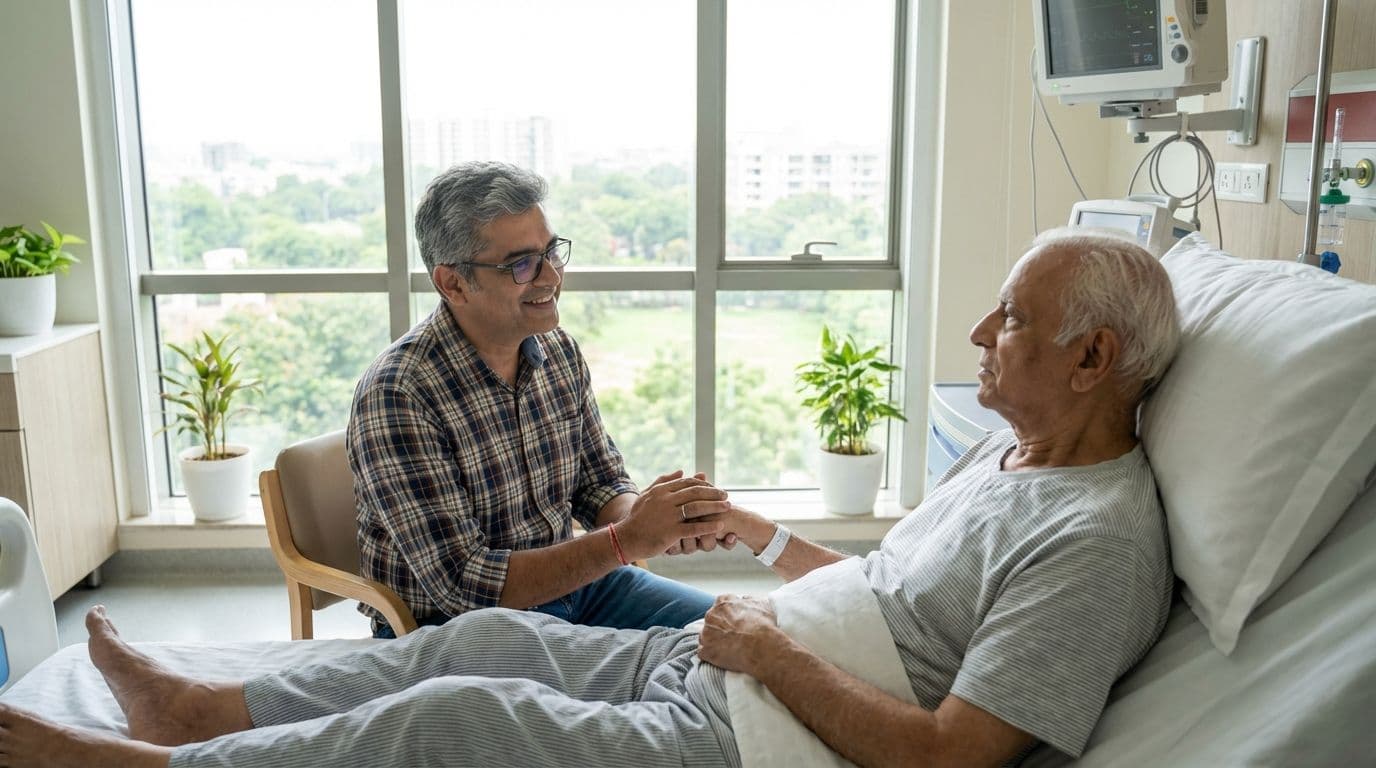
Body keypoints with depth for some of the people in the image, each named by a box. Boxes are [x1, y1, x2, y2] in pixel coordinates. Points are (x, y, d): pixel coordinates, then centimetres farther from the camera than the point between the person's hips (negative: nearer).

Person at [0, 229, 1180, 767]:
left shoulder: (1099, 540, -22)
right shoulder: (1010, 449, 9)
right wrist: (757, 533, 16)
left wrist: (769, 647, -20)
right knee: (487, 637, 9)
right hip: (718, 663, 9)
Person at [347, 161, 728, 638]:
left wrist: (650, 517, -17)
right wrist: (627, 540, -29)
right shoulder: (397, 395, -24)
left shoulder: (558, 349, -1)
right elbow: (461, 584, -25)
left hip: (566, 578, 7)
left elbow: (601, 483, 7)